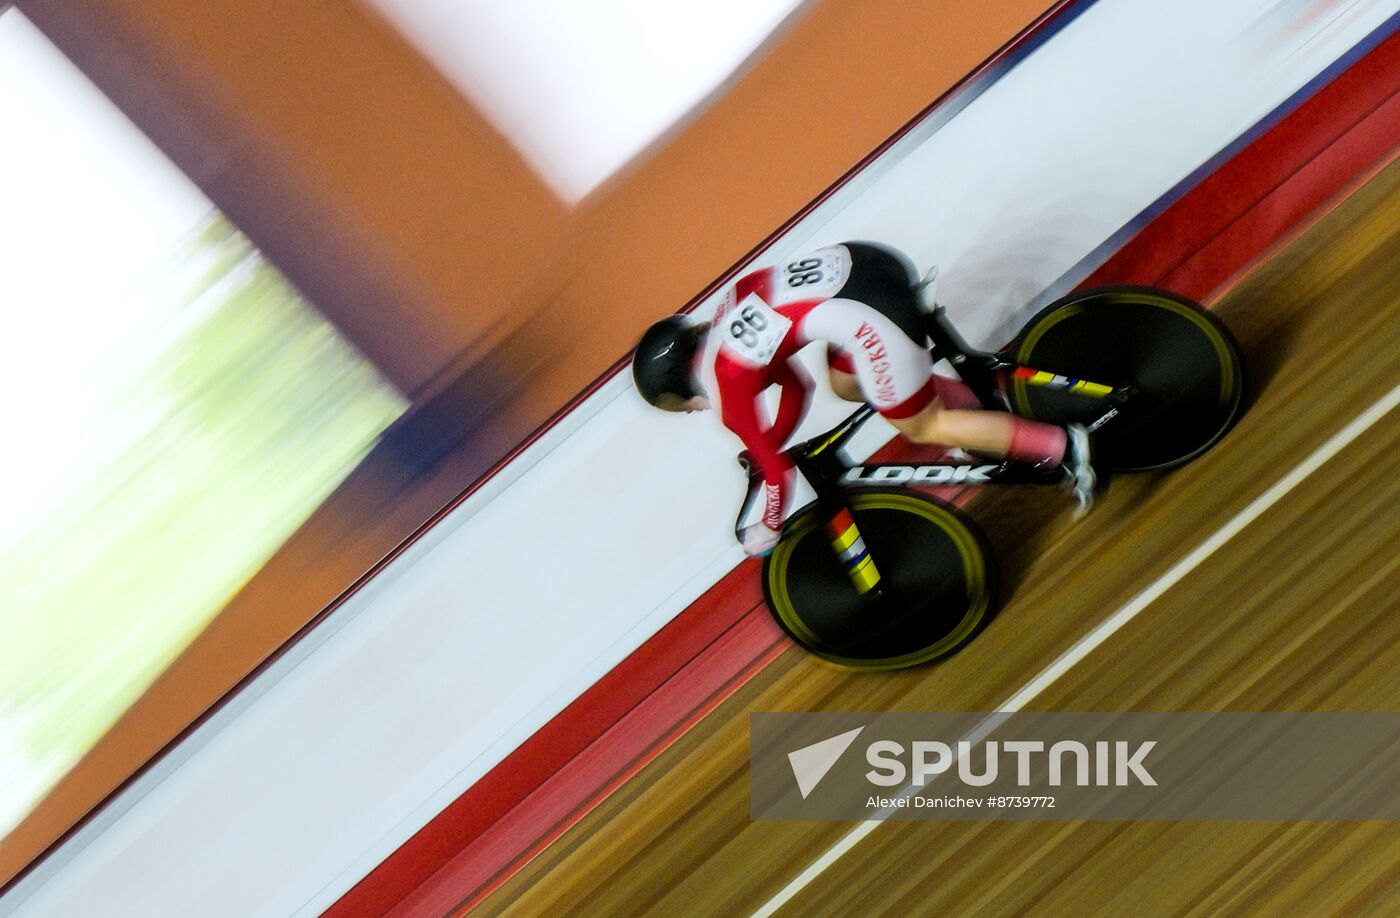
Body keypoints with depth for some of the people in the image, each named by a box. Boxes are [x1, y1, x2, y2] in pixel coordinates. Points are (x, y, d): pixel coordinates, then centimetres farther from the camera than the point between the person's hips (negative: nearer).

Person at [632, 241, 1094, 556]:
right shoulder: (722, 322, 22)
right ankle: (975, 403, 32)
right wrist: (767, 447, 46)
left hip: (868, 317, -9)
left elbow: (778, 471, 10)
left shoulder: (726, 391, 1)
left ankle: (1062, 445, 10)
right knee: (846, 385, 31)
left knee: (919, 427, 11)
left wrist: (767, 531, 26)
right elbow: (797, 386, 35)